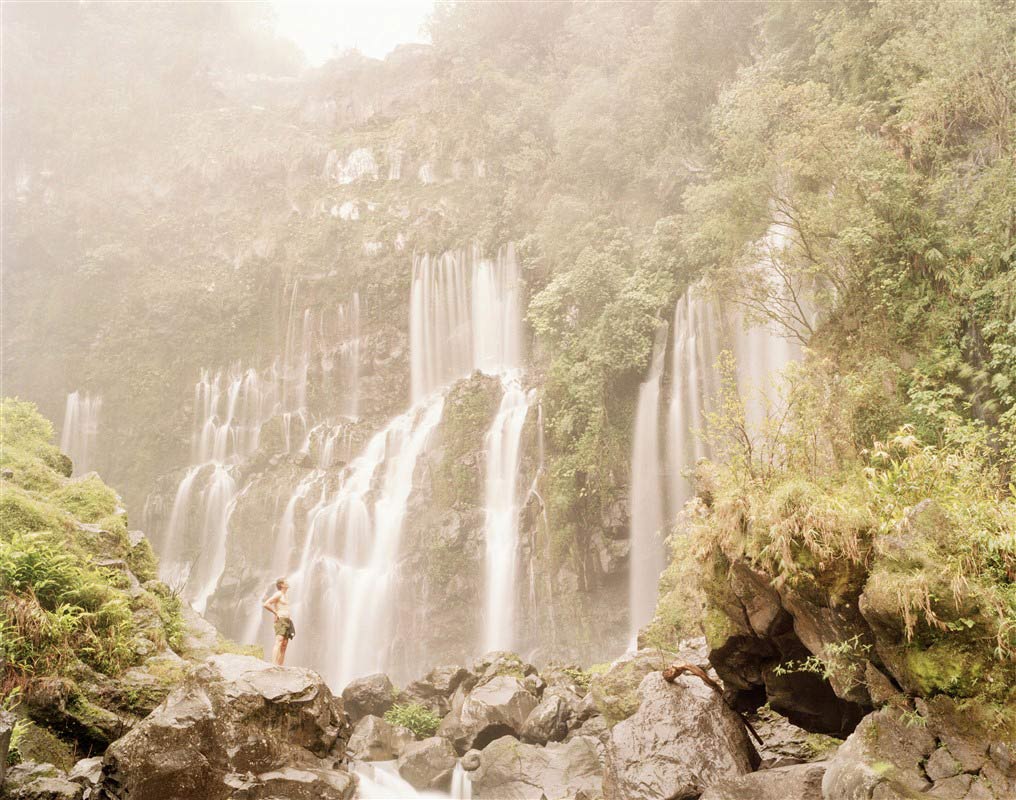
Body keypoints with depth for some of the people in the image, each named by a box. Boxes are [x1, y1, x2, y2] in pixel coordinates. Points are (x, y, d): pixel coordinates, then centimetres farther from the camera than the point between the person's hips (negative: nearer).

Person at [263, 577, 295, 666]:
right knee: (279, 643, -20)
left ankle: (280, 667, 0)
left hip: (287, 621, 9)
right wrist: (276, 613, -13)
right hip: (280, 621, -9)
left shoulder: (286, 595, 22)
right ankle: (274, 665, -29)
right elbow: (266, 604, -17)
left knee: (284, 645, 2)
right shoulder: (278, 594, -5)